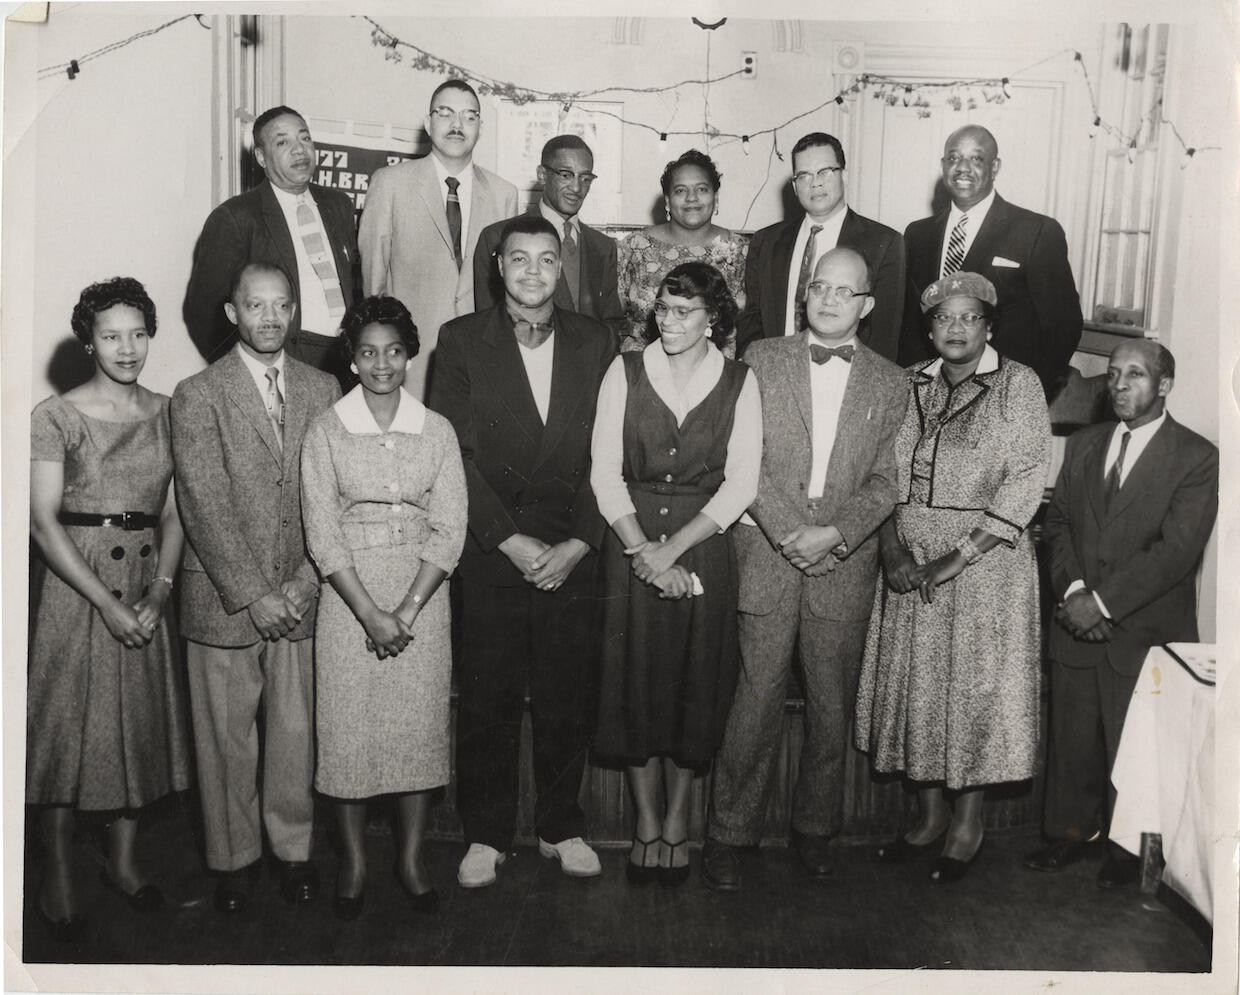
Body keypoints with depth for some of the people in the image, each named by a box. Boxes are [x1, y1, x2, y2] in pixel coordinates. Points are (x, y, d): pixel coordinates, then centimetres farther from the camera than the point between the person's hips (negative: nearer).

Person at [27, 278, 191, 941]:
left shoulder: (166, 413, 5)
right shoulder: (56, 417, -7)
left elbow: (173, 513, 5)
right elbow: (43, 523, -10)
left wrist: (160, 589, -9)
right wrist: (107, 602, -16)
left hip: (147, 586, 4)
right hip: (76, 585, -4)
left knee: (141, 721, 11)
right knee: (68, 724, 3)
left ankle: (122, 861, 29)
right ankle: (57, 880, 18)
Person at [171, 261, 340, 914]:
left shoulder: (321, 390, 7)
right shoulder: (197, 396, -3)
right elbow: (205, 508, -9)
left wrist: (306, 582, -7)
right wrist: (252, 595, -12)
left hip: (300, 596, 2)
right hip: (224, 597, -2)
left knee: (296, 731, 9)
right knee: (226, 737, 8)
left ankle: (293, 848, 28)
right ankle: (234, 856, 26)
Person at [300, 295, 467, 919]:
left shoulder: (437, 431, 2)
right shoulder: (326, 431, -2)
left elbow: (449, 529, -2)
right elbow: (322, 534, -6)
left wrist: (407, 610, -12)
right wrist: (371, 614, -14)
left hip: (422, 596, 1)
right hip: (349, 598, -1)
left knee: (419, 726, 6)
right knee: (348, 728, 4)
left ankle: (411, 860, 22)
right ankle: (353, 861, 22)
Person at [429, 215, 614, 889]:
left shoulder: (594, 343, 6)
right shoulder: (462, 341, 1)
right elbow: (455, 454, -4)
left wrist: (579, 543, -6)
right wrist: (511, 540, -10)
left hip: (571, 551, 2)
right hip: (491, 550, -1)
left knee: (567, 699, 8)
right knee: (487, 699, 5)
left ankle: (561, 827, 26)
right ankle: (486, 834, 21)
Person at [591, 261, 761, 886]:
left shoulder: (738, 382, 0)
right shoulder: (626, 372, 2)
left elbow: (740, 484, -5)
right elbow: (605, 472, -2)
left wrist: (673, 548, -13)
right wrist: (642, 549, -13)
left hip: (703, 547, 0)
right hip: (630, 544, 1)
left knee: (695, 686, 6)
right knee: (636, 683, 4)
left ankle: (677, 819, 24)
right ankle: (646, 822, 20)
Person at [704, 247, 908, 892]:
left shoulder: (889, 383, 9)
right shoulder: (762, 359, 6)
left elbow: (884, 482, 4)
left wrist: (832, 534, -10)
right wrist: (790, 532, -9)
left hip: (845, 560, 2)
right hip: (767, 550, -1)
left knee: (833, 704, 8)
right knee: (757, 696, -2)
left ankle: (815, 827, 25)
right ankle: (729, 832, 10)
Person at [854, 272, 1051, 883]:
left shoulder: (1018, 384, -3)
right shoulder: (910, 385, 9)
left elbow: (1025, 483, -10)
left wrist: (957, 557, -16)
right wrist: (893, 551, -9)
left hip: (985, 555, -4)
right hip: (910, 561, 4)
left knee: (977, 684, 2)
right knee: (916, 683, 8)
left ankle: (968, 821, 19)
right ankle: (930, 815, 24)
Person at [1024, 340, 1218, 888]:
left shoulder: (1197, 458, -7)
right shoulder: (1084, 444, 11)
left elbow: (1176, 549, -16)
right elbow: (1058, 521, 8)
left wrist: (1102, 600, -18)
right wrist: (1072, 590, -9)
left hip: (1145, 632, -4)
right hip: (1077, 624, 4)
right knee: (1071, 737, 12)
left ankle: (1127, 848, 25)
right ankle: (1072, 832, 29)